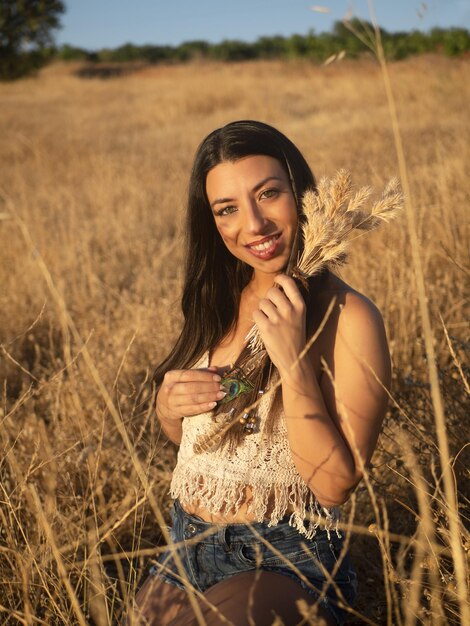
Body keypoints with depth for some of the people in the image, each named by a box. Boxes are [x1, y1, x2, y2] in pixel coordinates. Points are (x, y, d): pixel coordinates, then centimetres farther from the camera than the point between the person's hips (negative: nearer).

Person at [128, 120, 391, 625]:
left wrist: (293, 361, -27)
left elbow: (335, 486, -18)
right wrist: (169, 407, -7)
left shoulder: (347, 316, -15)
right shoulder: (217, 301, 4)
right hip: (186, 548, 6)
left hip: (284, 562, -5)